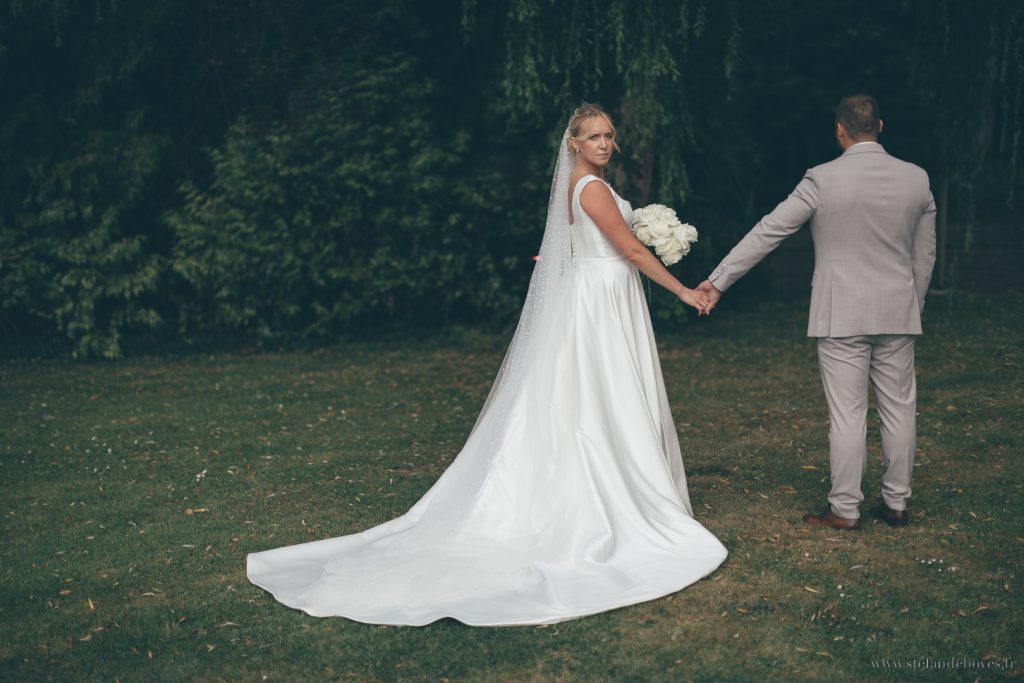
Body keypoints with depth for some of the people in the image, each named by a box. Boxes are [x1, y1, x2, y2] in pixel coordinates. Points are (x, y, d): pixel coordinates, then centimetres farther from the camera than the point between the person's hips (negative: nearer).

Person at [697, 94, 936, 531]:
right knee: (899, 410, 12)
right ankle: (896, 503, 22)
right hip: (898, 314, 4)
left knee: (847, 414, 1)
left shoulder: (823, 180, -10)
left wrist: (718, 281, -3)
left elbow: (767, 233, -8)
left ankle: (845, 510, 9)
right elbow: (925, 256, 10)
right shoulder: (916, 179, 3)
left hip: (841, 316, -4)